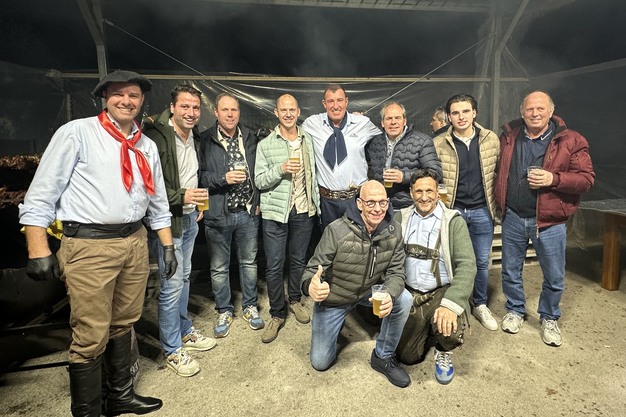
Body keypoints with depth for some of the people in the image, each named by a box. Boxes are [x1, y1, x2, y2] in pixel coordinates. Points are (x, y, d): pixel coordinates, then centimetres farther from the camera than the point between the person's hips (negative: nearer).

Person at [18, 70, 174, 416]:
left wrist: (168, 245, 13)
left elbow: (158, 202, 17)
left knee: (123, 324, 18)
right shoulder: (77, 133, -4)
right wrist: (39, 251, -11)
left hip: (135, 243, 6)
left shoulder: (147, 146, 13)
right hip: (89, 246, -5)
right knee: (91, 336, 1)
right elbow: (41, 194, -6)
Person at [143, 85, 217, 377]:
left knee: (184, 277, 19)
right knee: (172, 284, -3)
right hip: (168, 220, -8)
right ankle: (172, 350, 15)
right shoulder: (156, 136, -17)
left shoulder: (195, 137, 10)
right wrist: (180, 197, -26)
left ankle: (185, 331, 35)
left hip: (190, 218, 8)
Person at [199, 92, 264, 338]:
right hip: (218, 214, -2)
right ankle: (224, 311, 30)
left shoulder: (250, 138, 6)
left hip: (248, 212, 3)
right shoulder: (205, 140, -5)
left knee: (249, 262, 15)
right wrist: (223, 178, -21)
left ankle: (250, 306, 34)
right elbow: (198, 177, -7)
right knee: (219, 267, 10)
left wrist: (258, 201, 4)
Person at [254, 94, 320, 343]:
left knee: (299, 260, 15)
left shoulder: (308, 140, 7)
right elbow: (259, 181, -6)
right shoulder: (265, 145, -3)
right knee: (274, 265, 1)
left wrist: (316, 203, 13)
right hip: (276, 211, -3)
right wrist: (281, 169, -21)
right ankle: (277, 314, 18)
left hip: (304, 211, 3)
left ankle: (295, 300, 36)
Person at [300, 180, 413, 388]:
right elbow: (313, 269, -23)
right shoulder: (336, 230, -29)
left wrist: (389, 295, -37)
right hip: (332, 297, -2)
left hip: (370, 290, 3)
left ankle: (383, 357, 0)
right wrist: (310, 285, -48)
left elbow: (396, 272, -14)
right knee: (320, 362, 4)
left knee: (404, 300, -25)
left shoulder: (393, 230, -16)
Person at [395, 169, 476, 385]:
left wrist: (451, 304, -29)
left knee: (450, 332, -30)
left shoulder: (453, 221, -7)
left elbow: (467, 265, -16)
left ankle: (443, 353, 8)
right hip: (410, 294, 2)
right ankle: (426, 329, 31)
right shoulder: (401, 218, 2)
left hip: (442, 292, -2)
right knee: (407, 356, -3)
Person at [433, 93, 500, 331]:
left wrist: (496, 202, 6)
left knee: (482, 262, 12)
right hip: (452, 211, -2)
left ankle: (480, 305, 33)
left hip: (482, 211, 2)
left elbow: (500, 172, 8)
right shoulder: (438, 144, -6)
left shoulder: (491, 139, 0)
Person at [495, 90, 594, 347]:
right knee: (510, 270, 14)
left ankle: (549, 318, 34)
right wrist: (498, 205, 4)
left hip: (550, 220, -2)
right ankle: (515, 310, 36)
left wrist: (554, 179, -24)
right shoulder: (509, 136, 2)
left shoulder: (570, 141, -6)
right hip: (513, 218, 2)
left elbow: (586, 179, -7)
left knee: (554, 277, 10)